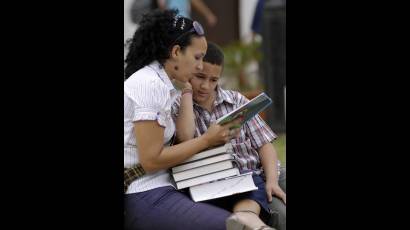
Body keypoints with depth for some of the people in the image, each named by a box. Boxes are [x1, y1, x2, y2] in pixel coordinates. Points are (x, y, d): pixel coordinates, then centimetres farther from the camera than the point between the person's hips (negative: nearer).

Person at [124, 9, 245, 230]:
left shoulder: (155, 81, 16)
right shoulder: (151, 85, -13)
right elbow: (151, 160, -17)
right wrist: (206, 140, -9)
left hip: (156, 192, 10)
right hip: (147, 201, -10)